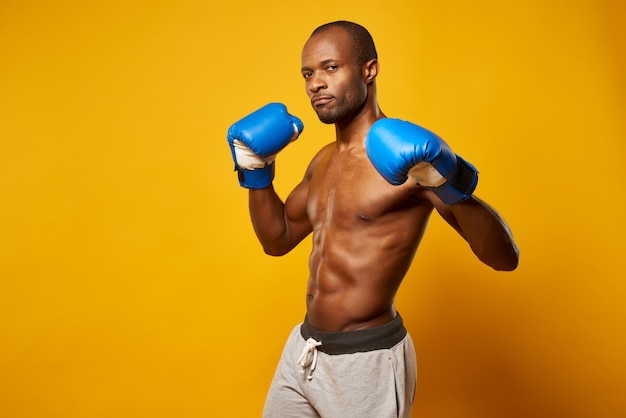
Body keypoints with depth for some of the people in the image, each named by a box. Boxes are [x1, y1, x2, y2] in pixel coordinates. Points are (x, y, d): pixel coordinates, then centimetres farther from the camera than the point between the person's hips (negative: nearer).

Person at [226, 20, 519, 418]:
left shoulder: (407, 156, -16)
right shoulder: (324, 161, 7)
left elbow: (504, 257, -20)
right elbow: (278, 239, 17)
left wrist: (454, 187, -37)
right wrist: (256, 173, 4)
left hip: (368, 360, -7)